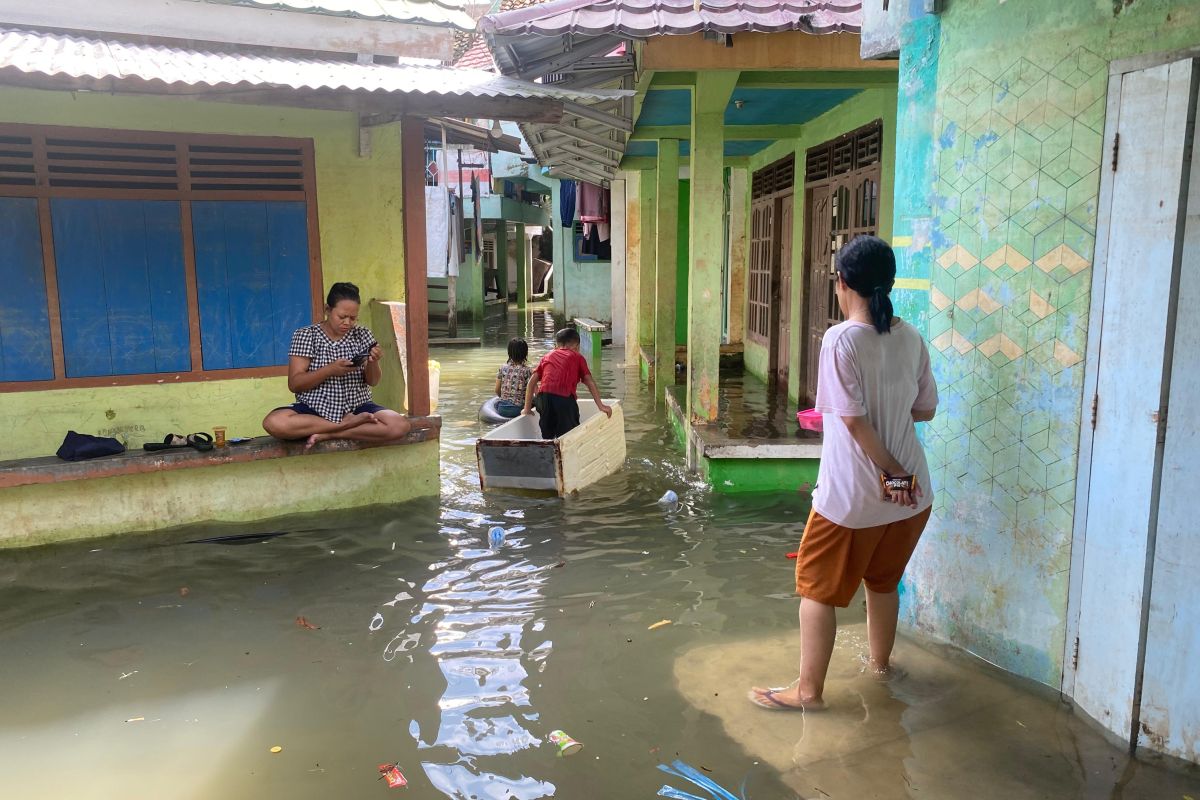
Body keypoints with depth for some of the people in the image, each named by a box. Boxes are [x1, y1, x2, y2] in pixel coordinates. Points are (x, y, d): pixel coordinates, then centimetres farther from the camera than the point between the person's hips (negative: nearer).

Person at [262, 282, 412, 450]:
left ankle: (326, 435, -17)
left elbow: (373, 382, 6)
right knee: (274, 423, -33)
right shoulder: (305, 335, -2)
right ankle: (348, 424, -20)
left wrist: (373, 362, -16)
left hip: (357, 407, 2)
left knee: (400, 426, -27)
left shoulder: (362, 335, 6)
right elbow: (294, 384, -8)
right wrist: (330, 370, -23)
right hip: (314, 409, -2)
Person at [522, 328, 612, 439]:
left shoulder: (547, 356, 27)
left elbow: (532, 382, 19)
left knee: (547, 438, 15)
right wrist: (601, 406, 15)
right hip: (565, 397, -3)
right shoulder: (578, 358, 20)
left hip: (544, 396, 3)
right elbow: (590, 383, 13)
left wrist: (527, 408, 22)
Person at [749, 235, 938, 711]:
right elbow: (926, 410, 9)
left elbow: (854, 422, -19)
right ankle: (881, 662, 45)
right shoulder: (911, 338, 0)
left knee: (818, 588, 9)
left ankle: (808, 691, 17)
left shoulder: (841, 339, -17)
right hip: (911, 492, 6)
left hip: (851, 495, -6)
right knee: (884, 581, 26)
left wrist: (892, 473, -9)